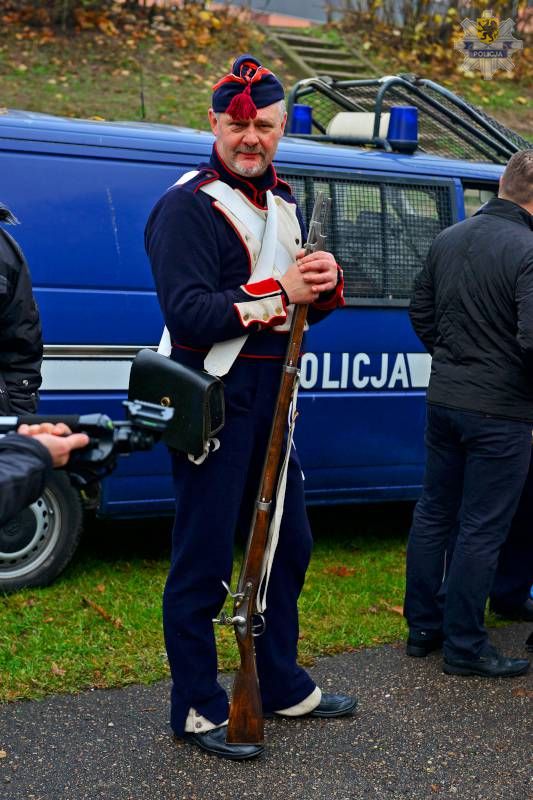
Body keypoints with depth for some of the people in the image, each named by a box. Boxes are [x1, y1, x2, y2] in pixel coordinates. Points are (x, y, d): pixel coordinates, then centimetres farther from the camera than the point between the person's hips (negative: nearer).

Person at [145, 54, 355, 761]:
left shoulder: (282, 205, 15)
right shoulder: (188, 206, -12)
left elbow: (306, 307, 16)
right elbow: (186, 313, -22)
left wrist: (326, 284, -7)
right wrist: (276, 293, -24)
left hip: (272, 396, 9)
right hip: (214, 402, -9)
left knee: (287, 544, 17)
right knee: (203, 560, -2)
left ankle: (283, 687, 33)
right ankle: (197, 709, 11)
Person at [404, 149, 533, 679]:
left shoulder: (448, 239, 6)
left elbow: (420, 311, 14)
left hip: (443, 399, 8)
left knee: (433, 513, 17)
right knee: (481, 530, 1)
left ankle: (423, 626, 27)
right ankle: (464, 646, 10)